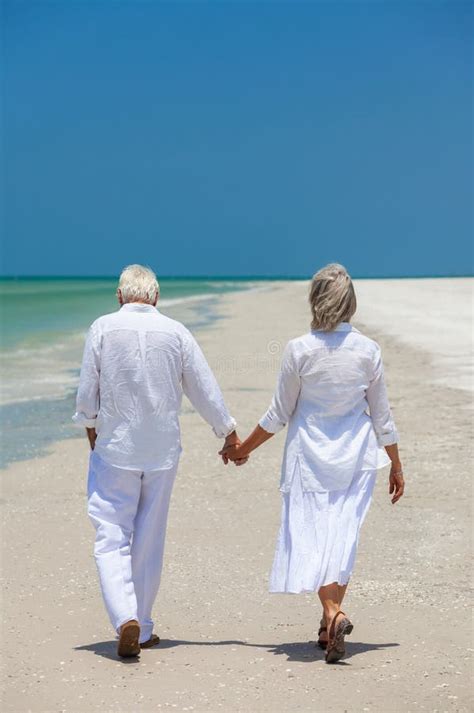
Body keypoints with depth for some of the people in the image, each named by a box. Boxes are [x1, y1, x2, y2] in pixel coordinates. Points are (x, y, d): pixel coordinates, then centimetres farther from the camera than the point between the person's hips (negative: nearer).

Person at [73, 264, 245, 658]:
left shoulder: (102, 329, -6)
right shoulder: (176, 332, -2)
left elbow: (87, 393, -3)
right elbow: (206, 390, 3)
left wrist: (91, 427, 16)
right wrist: (230, 433, 15)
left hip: (114, 447, -2)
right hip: (162, 451, 2)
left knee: (112, 537, 1)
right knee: (150, 540, 11)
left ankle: (125, 618, -19)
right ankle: (143, 629, 18)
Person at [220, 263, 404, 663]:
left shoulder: (299, 351, -10)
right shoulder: (367, 350, -5)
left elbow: (279, 415, -3)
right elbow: (382, 416, 1)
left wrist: (243, 448, 11)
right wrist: (396, 466, 13)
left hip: (310, 454, -2)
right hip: (355, 455, 2)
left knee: (311, 533, -1)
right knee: (343, 535, 8)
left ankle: (333, 614, -22)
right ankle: (330, 624, 12)